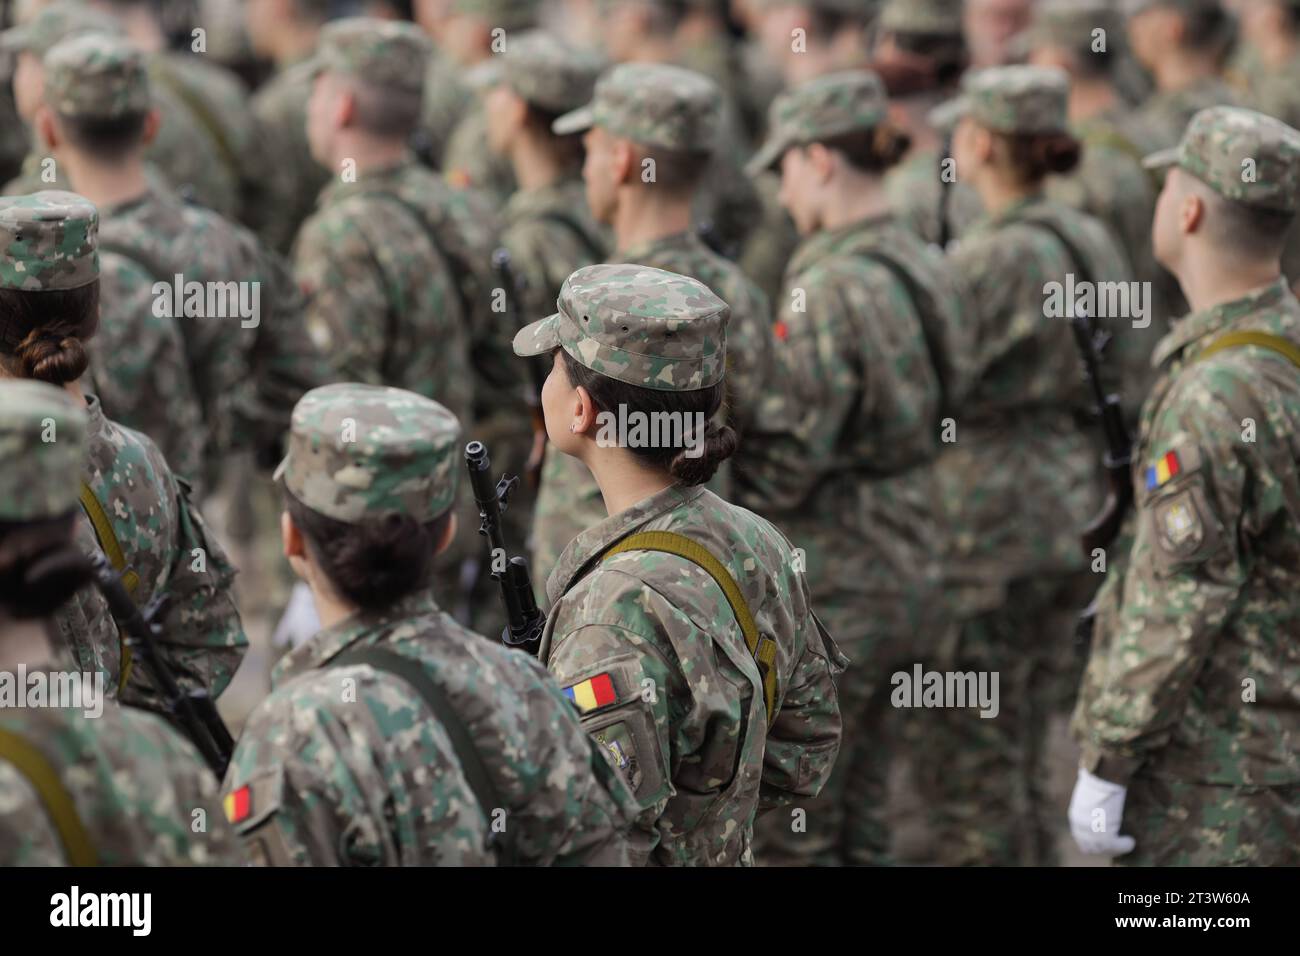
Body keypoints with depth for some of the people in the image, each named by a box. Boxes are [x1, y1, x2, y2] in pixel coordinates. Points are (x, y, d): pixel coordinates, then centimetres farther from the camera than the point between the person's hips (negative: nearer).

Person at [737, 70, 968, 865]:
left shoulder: (831, 288, -19)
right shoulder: (929, 272, 7)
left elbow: (785, 465, -20)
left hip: (833, 586, -9)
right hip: (913, 567, 9)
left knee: (786, 835, 1)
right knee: (858, 822, 17)